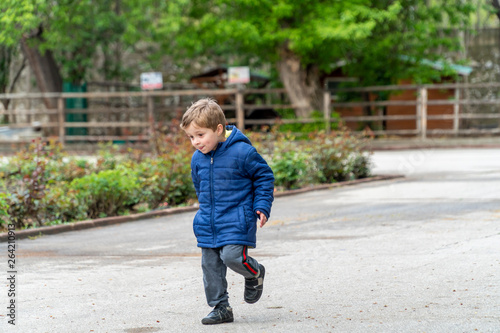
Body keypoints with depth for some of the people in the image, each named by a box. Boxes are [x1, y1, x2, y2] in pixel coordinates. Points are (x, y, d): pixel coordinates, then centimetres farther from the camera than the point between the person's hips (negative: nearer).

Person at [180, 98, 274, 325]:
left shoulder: (242, 152, -14)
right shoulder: (197, 159, 4)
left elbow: (264, 177, -4)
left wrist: (262, 207, -7)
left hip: (236, 221, -6)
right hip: (208, 224, 6)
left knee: (232, 256, -19)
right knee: (210, 265, 4)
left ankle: (254, 274, 15)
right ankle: (220, 308, 15)